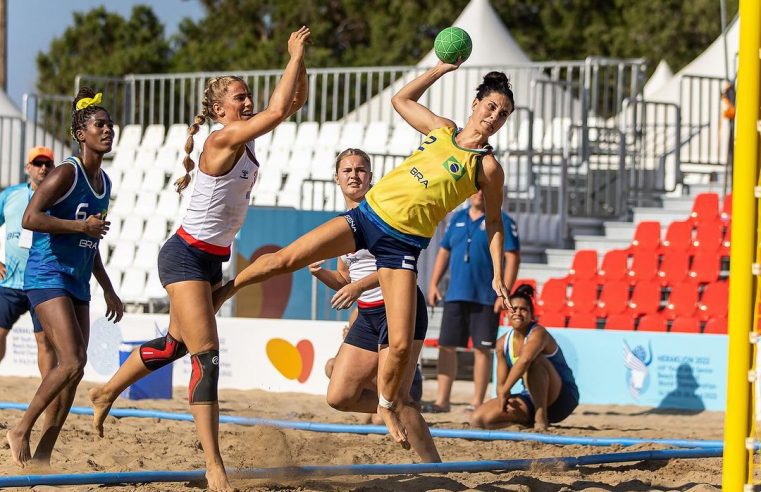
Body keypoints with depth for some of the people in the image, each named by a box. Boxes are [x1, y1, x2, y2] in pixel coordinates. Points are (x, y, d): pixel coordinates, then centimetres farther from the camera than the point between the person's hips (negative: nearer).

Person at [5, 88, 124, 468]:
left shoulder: (104, 182, 14)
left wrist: (108, 291, 23)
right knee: (72, 362, -18)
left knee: (72, 372, 3)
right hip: (47, 277, -9)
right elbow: (30, 218, -22)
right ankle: (21, 431, -3)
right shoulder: (67, 173, -12)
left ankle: (43, 456, 8)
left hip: (78, 283, 9)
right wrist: (82, 226, -22)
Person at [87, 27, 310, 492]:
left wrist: (299, 58, -4)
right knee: (206, 356, -14)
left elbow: (296, 101, 11)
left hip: (212, 260, 10)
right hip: (186, 256, -10)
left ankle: (107, 392, 44)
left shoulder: (245, 136, 5)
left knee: (175, 344, 22)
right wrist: (295, 55, -22)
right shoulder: (222, 138, -19)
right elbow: (279, 110, -31)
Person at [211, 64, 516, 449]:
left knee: (401, 344, -10)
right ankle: (224, 290, 15)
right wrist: (440, 69, 19)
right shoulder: (442, 130, 9)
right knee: (284, 260, -8)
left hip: (404, 243, -3)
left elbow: (493, 222, 7)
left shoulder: (487, 167, -1)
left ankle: (387, 405, 17)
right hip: (369, 214, 3)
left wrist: (497, 275, 0)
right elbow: (401, 99, 25)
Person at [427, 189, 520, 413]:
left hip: (486, 299, -5)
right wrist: (433, 283, 10)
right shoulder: (457, 218, 14)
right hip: (455, 295, 5)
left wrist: (505, 292, -15)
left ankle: (477, 402, 5)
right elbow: (444, 251, 19)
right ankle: (442, 400, 8)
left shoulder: (501, 221, -2)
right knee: (446, 346, 3)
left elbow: (512, 257, -7)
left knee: (482, 349, 0)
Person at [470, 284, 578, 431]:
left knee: (534, 361, -35)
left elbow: (525, 360, -41)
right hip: (531, 399, 6)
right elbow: (501, 384, 2)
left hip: (563, 397, -6)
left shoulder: (538, 333, -18)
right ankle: (529, 419, 7)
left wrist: (505, 392, -39)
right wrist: (504, 399, -19)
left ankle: (541, 418, -27)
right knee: (477, 419, -10)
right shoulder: (503, 343, 2)